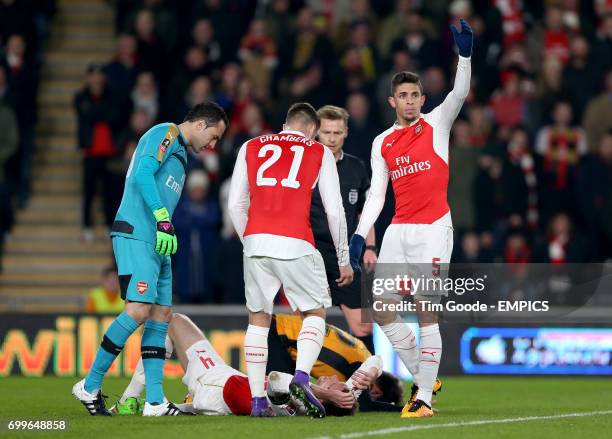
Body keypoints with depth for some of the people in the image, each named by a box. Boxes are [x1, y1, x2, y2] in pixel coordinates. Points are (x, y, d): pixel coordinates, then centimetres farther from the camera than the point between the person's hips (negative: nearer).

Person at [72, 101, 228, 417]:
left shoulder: (180, 152, 26)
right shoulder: (166, 133, -3)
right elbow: (143, 174, -17)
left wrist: (168, 234, 16)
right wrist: (163, 219, -23)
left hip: (156, 242, 11)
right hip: (136, 234, -11)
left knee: (161, 314, 5)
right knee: (139, 310, -18)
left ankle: (155, 402, 4)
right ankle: (90, 386, -8)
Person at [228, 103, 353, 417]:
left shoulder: (251, 148, 19)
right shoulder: (319, 153, 14)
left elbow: (235, 205, 16)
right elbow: (334, 211, 11)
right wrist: (344, 259, 19)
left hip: (256, 241, 2)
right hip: (295, 244, -2)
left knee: (258, 318, 15)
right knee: (315, 312, 13)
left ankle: (257, 400, 9)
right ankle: (301, 377, -11)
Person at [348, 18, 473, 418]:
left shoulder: (436, 124, 3)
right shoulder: (382, 143, 13)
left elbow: (460, 93, -13)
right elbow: (376, 194, 12)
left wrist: (465, 55, -27)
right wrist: (360, 236, 3)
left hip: (433, 228, -5)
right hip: (398, 231, 5)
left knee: (426, 310, -9)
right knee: (381, 309, 0)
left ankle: (424, 398, -7)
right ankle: (422, 376, 16)